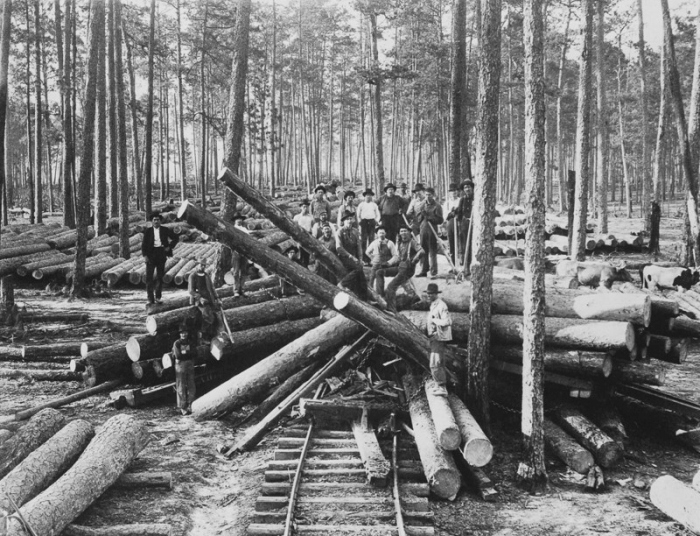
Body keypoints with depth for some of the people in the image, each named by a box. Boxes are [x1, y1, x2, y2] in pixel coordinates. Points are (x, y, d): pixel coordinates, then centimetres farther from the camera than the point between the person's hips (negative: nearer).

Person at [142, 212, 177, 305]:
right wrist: (145, 255, -11)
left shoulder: (165, 230, 7)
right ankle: (150, 299, -3)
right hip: (151, 254, -1)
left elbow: (175, 238, 14)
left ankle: (158, 297, 16)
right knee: (149, 277, -6)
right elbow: (144, 244, 0)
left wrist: (170, 247, 2)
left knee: (160, 276, 6)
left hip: (161, 253, 1)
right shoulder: (148, 231, 3)